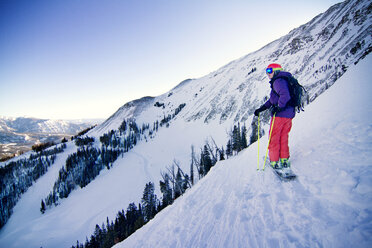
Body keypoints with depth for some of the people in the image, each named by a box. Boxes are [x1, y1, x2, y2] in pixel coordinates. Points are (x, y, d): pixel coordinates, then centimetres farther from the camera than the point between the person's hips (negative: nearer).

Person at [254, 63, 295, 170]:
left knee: (274, 138, 2)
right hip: (289, 114, 9)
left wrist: (278, 108, -20)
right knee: (283, 137, 17)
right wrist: (261, 109, 16)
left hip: (280, 114, -9)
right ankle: (285, 160, 23)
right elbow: (272, 100, 22)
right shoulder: (283, 80, 21)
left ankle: (274, 162, 8)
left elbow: (285, 96, -30)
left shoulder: (278, 81, -12)